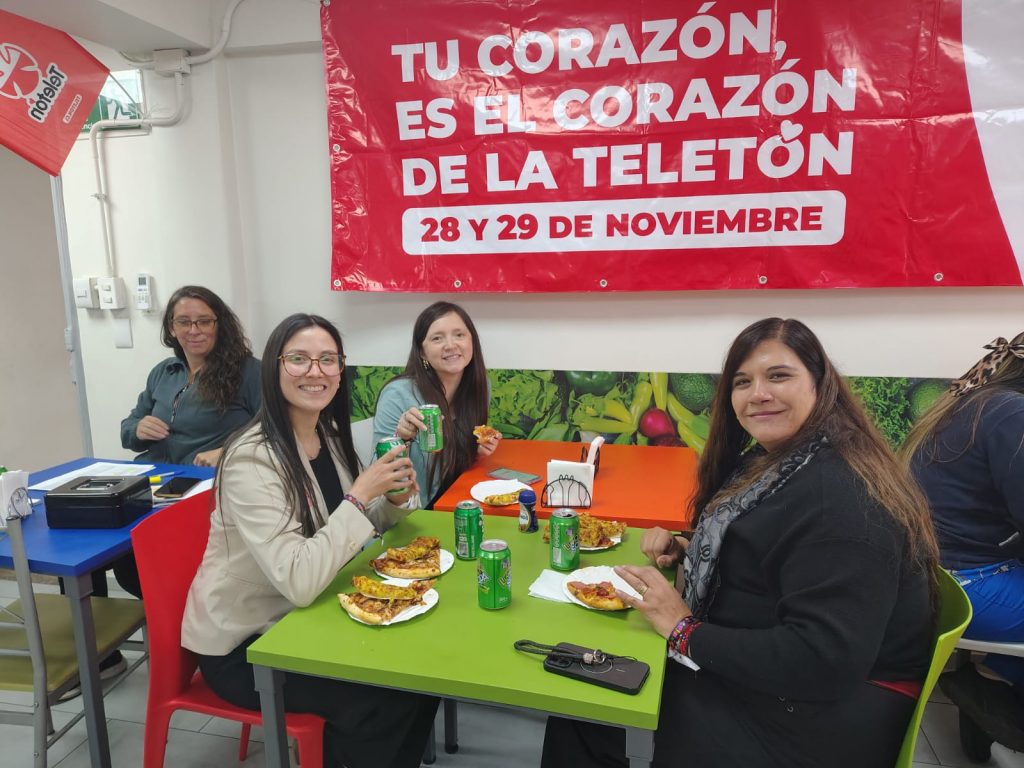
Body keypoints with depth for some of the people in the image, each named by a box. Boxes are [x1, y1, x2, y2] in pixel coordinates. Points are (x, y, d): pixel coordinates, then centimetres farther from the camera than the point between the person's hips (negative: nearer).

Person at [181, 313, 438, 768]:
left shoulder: (329, 436, -3)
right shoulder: (252, 459, -27)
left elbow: (358, 526, 10)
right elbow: (299, 582, -34)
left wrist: (395, 498, -10)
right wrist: (360, 494, -28)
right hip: (241, 643, -7)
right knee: (388, 697, -14)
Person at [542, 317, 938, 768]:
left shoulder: (842, 502, -27)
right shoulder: (771, 461, 5)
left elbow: (823, 662, -31)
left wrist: (683, 631, -23)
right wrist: (687, 550, -2)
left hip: (814, 718, -9)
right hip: (752, 672, 9)